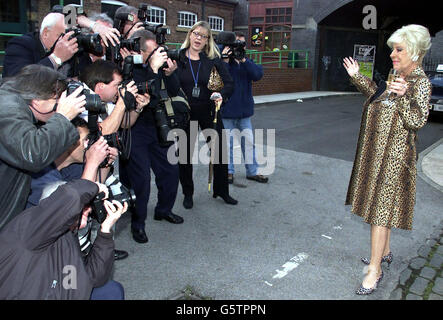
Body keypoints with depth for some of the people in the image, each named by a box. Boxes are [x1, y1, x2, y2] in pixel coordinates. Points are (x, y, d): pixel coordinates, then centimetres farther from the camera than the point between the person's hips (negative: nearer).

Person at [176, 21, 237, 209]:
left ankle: (221, 191, 25)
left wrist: (222, 95, -23)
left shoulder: (213, 60, 1)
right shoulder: (177, 58, 0)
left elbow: (229, 83, -5)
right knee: (185, 153, 8)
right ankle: (188, 194, 26)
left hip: (209, 112, 1)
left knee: (220, 150, 6)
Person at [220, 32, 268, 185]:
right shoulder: (222, 60, -5)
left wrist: (243, 60, -18)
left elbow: (258, 74, -11)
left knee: (249, 140, 10)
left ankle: (252, 171, 21)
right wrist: (225, 61, -24)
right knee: (228, 141, 6)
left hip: (245, 109, 4)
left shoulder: (247, 62, 8)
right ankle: (229, 171, 20)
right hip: (227, 109, -4)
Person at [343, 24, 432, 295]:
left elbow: (417, 120, -23)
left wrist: (404, 96, -38)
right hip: (377, 151, 9)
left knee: (381, 207, -6)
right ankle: (385, 251, 35)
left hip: (393, 155, -9)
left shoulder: (421, 83, -14)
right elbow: (378, 98, 26)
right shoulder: (397, 78, 10)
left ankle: (375, 269, 3)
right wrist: (358, 77, 22)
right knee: (380, 203, 18)